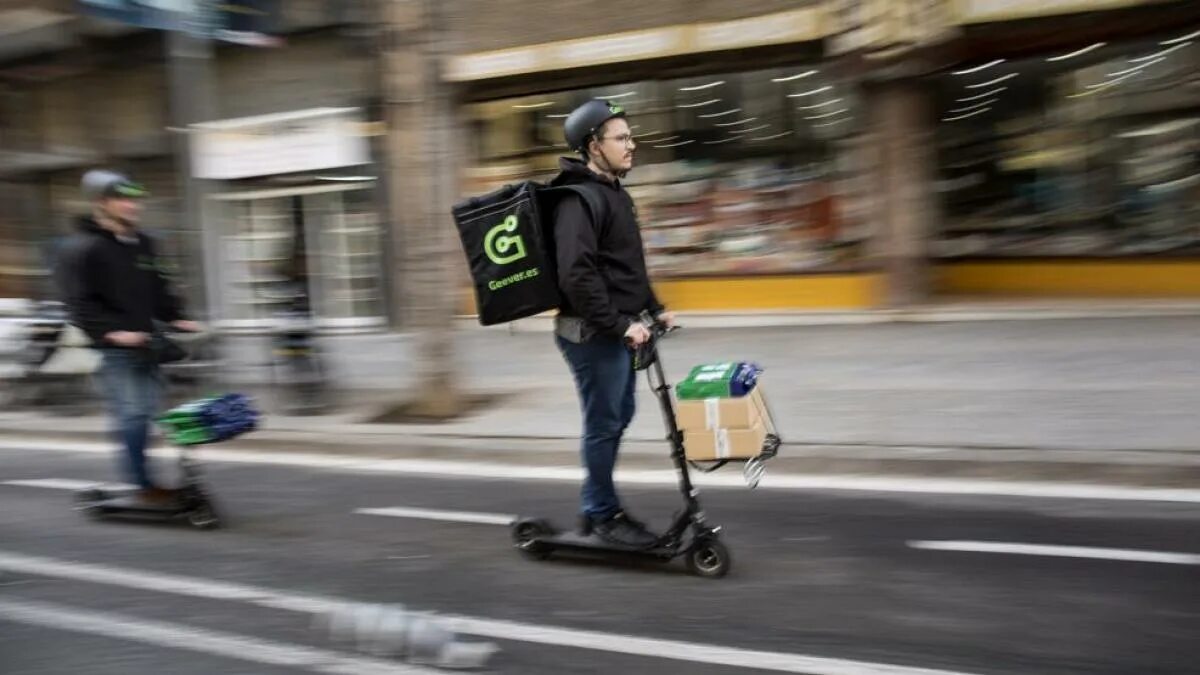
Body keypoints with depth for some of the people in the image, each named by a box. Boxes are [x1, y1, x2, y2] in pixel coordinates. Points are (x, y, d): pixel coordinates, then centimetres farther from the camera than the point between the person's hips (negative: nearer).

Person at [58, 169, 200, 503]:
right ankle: (143, 483, -1)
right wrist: (112, 332, -23)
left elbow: (158, 289, 22)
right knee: (131, 413, -8)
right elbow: (80, 302, -13)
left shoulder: (141, 244, 15)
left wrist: (177, 318, 8)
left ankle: (143, 478, 17)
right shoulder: (83, 249, -8)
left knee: (146, 411, 8)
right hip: (113, 348, -7)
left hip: (145, 342, 7)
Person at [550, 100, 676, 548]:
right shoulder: (579, 200, -17)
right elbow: (576, 276, -26)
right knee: (604, 423, 0)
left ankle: (595, 507, 30)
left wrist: (654, 309, 18)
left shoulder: (614, 193, 16)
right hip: (593, 334, -10)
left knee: (619, 416, 17)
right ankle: (604, 515, 14)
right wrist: (619, 325, -24)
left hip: (617, 330, 10)